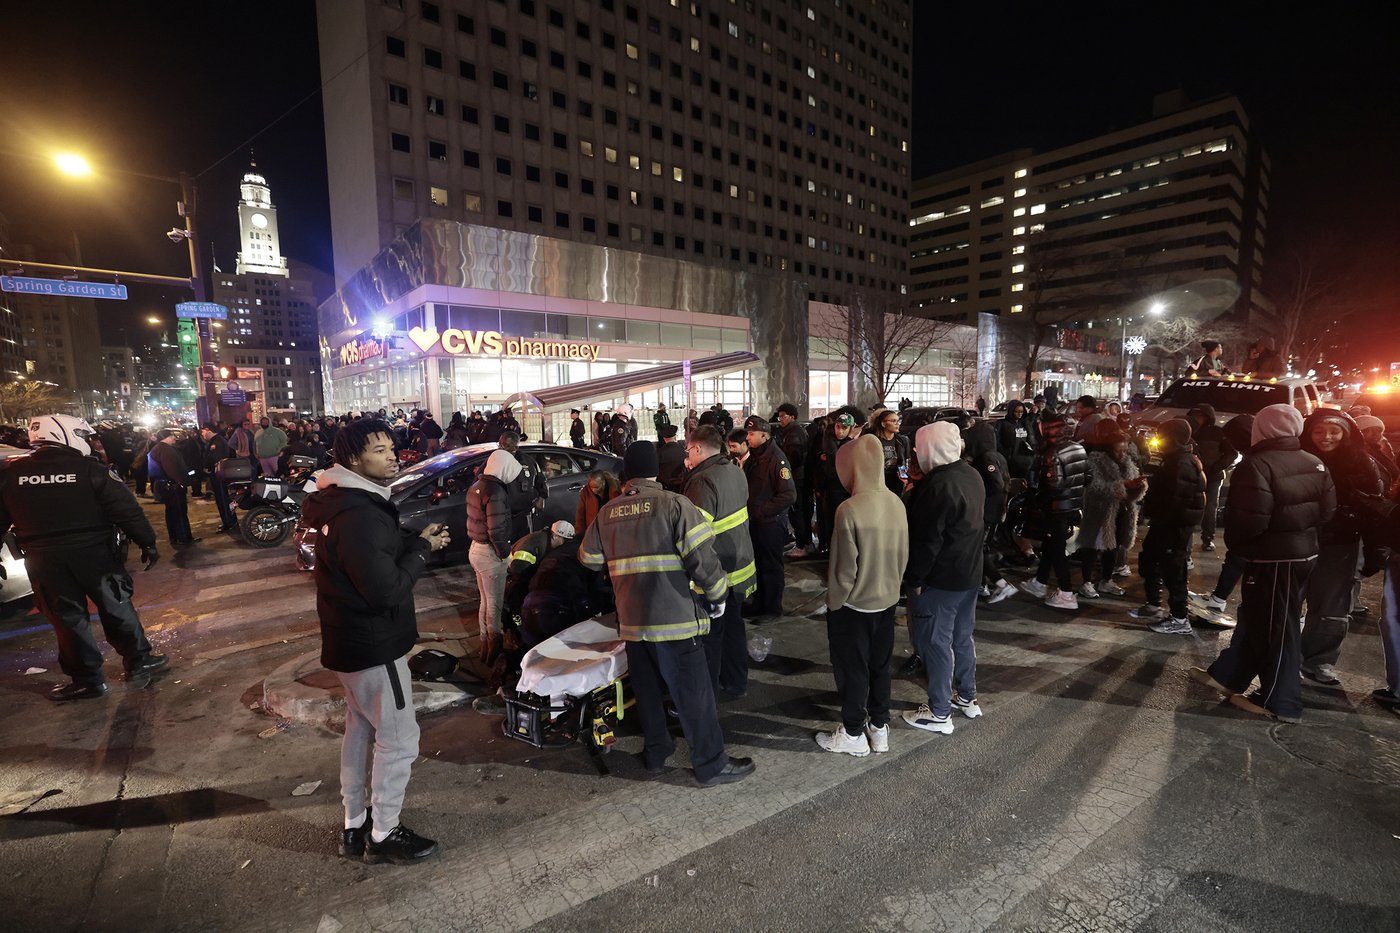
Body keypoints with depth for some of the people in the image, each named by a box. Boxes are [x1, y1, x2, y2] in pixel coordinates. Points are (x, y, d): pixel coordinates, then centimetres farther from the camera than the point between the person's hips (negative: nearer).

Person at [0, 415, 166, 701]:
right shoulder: (90, 469, -9)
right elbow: (127, 510, -11)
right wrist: (147, 542, -3)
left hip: (43, 559, 2)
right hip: (94, 554, -2)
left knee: (67, 617, 10)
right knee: (116, 607, 12)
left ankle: (87, 679, 18)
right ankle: (138, 660, 22)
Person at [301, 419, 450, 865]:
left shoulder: (347, 502, 5)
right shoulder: (358, 515, -28)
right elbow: (386, 589, -29)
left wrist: (417, 540, 1)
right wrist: (422, 549, -17)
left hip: (350, 641, 11)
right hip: (373, 644, -11)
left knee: (360, 728, 23)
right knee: (398, 738, 5)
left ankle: (355, 826, 39)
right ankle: (383, 836, 22)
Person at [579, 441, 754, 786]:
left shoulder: (607, 513, 4)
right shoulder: (675, 505, -11)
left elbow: (588, 558, 15)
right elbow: (702, 559, -16)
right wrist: (717, 595, -1)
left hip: (632, 621, 5)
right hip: (675, 619, -5)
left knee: (647, 689, 20)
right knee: (693, 693, 6)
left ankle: (655, 752, 35)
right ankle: (711, 764, 18)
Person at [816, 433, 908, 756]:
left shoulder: (850, 509, -24)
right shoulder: (896, 503, -6)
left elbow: (844, 568, -20)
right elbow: (903, 556, 3)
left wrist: (834, 602, -5)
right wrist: (890, 584, 16)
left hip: (853, 605, -6)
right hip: (886, 601, 6)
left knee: (851, 669, 10)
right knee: (880, 665, 19)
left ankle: (853, 734, 24)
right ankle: (879, 728, 33)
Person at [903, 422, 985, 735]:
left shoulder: (938, 485, -25)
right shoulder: (971, 475, 4)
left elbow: (926, 541, -25)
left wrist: (914, 579, -15)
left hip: (940, 579, -9)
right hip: (969, 573, 9)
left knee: (936, 642, 3)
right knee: (961, 636, 21)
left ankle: (939, 714, 15)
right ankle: (968, 698, 36)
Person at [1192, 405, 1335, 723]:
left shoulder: (1258, 464, -21)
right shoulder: (1315, 464, 7)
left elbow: (1249, 518, -25)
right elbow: (1327, 509, 10)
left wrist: (1234, 542, -7)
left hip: (1271, 557, -9)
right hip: (1303, 552, 9)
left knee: (1275, 627, 2)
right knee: (1254, 617, 16)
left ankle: (1280, 701, 13)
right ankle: (1226, 675, 26)